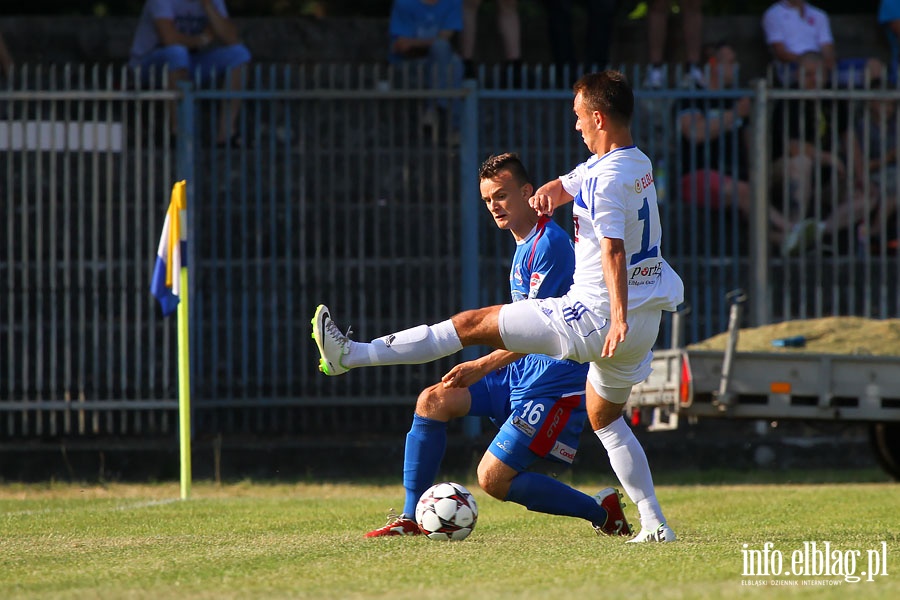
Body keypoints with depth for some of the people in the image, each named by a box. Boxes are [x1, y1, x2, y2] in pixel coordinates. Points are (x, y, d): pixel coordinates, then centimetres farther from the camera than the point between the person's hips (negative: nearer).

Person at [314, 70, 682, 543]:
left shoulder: (609, 177, -17)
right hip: (645, 324, 9)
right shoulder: (638, 165, 14)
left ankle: (353, 355, -3)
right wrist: (550, 192, 1)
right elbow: (569, 185, 25)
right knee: (605, 417, 26)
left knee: (473, 324, -4)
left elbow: (613, 250, -28)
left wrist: (619, 319, -36)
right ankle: (653, 524, 20)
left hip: (597, 315, -9)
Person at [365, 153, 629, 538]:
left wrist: (483, 367, -23)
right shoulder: (524, 244, 14)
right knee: (433, 401, -2)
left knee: (494, 478, -14)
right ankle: (410, 518, 3)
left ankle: (601, 512, -2)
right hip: (519, 374, 10)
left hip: (554, 385, -10)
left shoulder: (549, 243, -17)